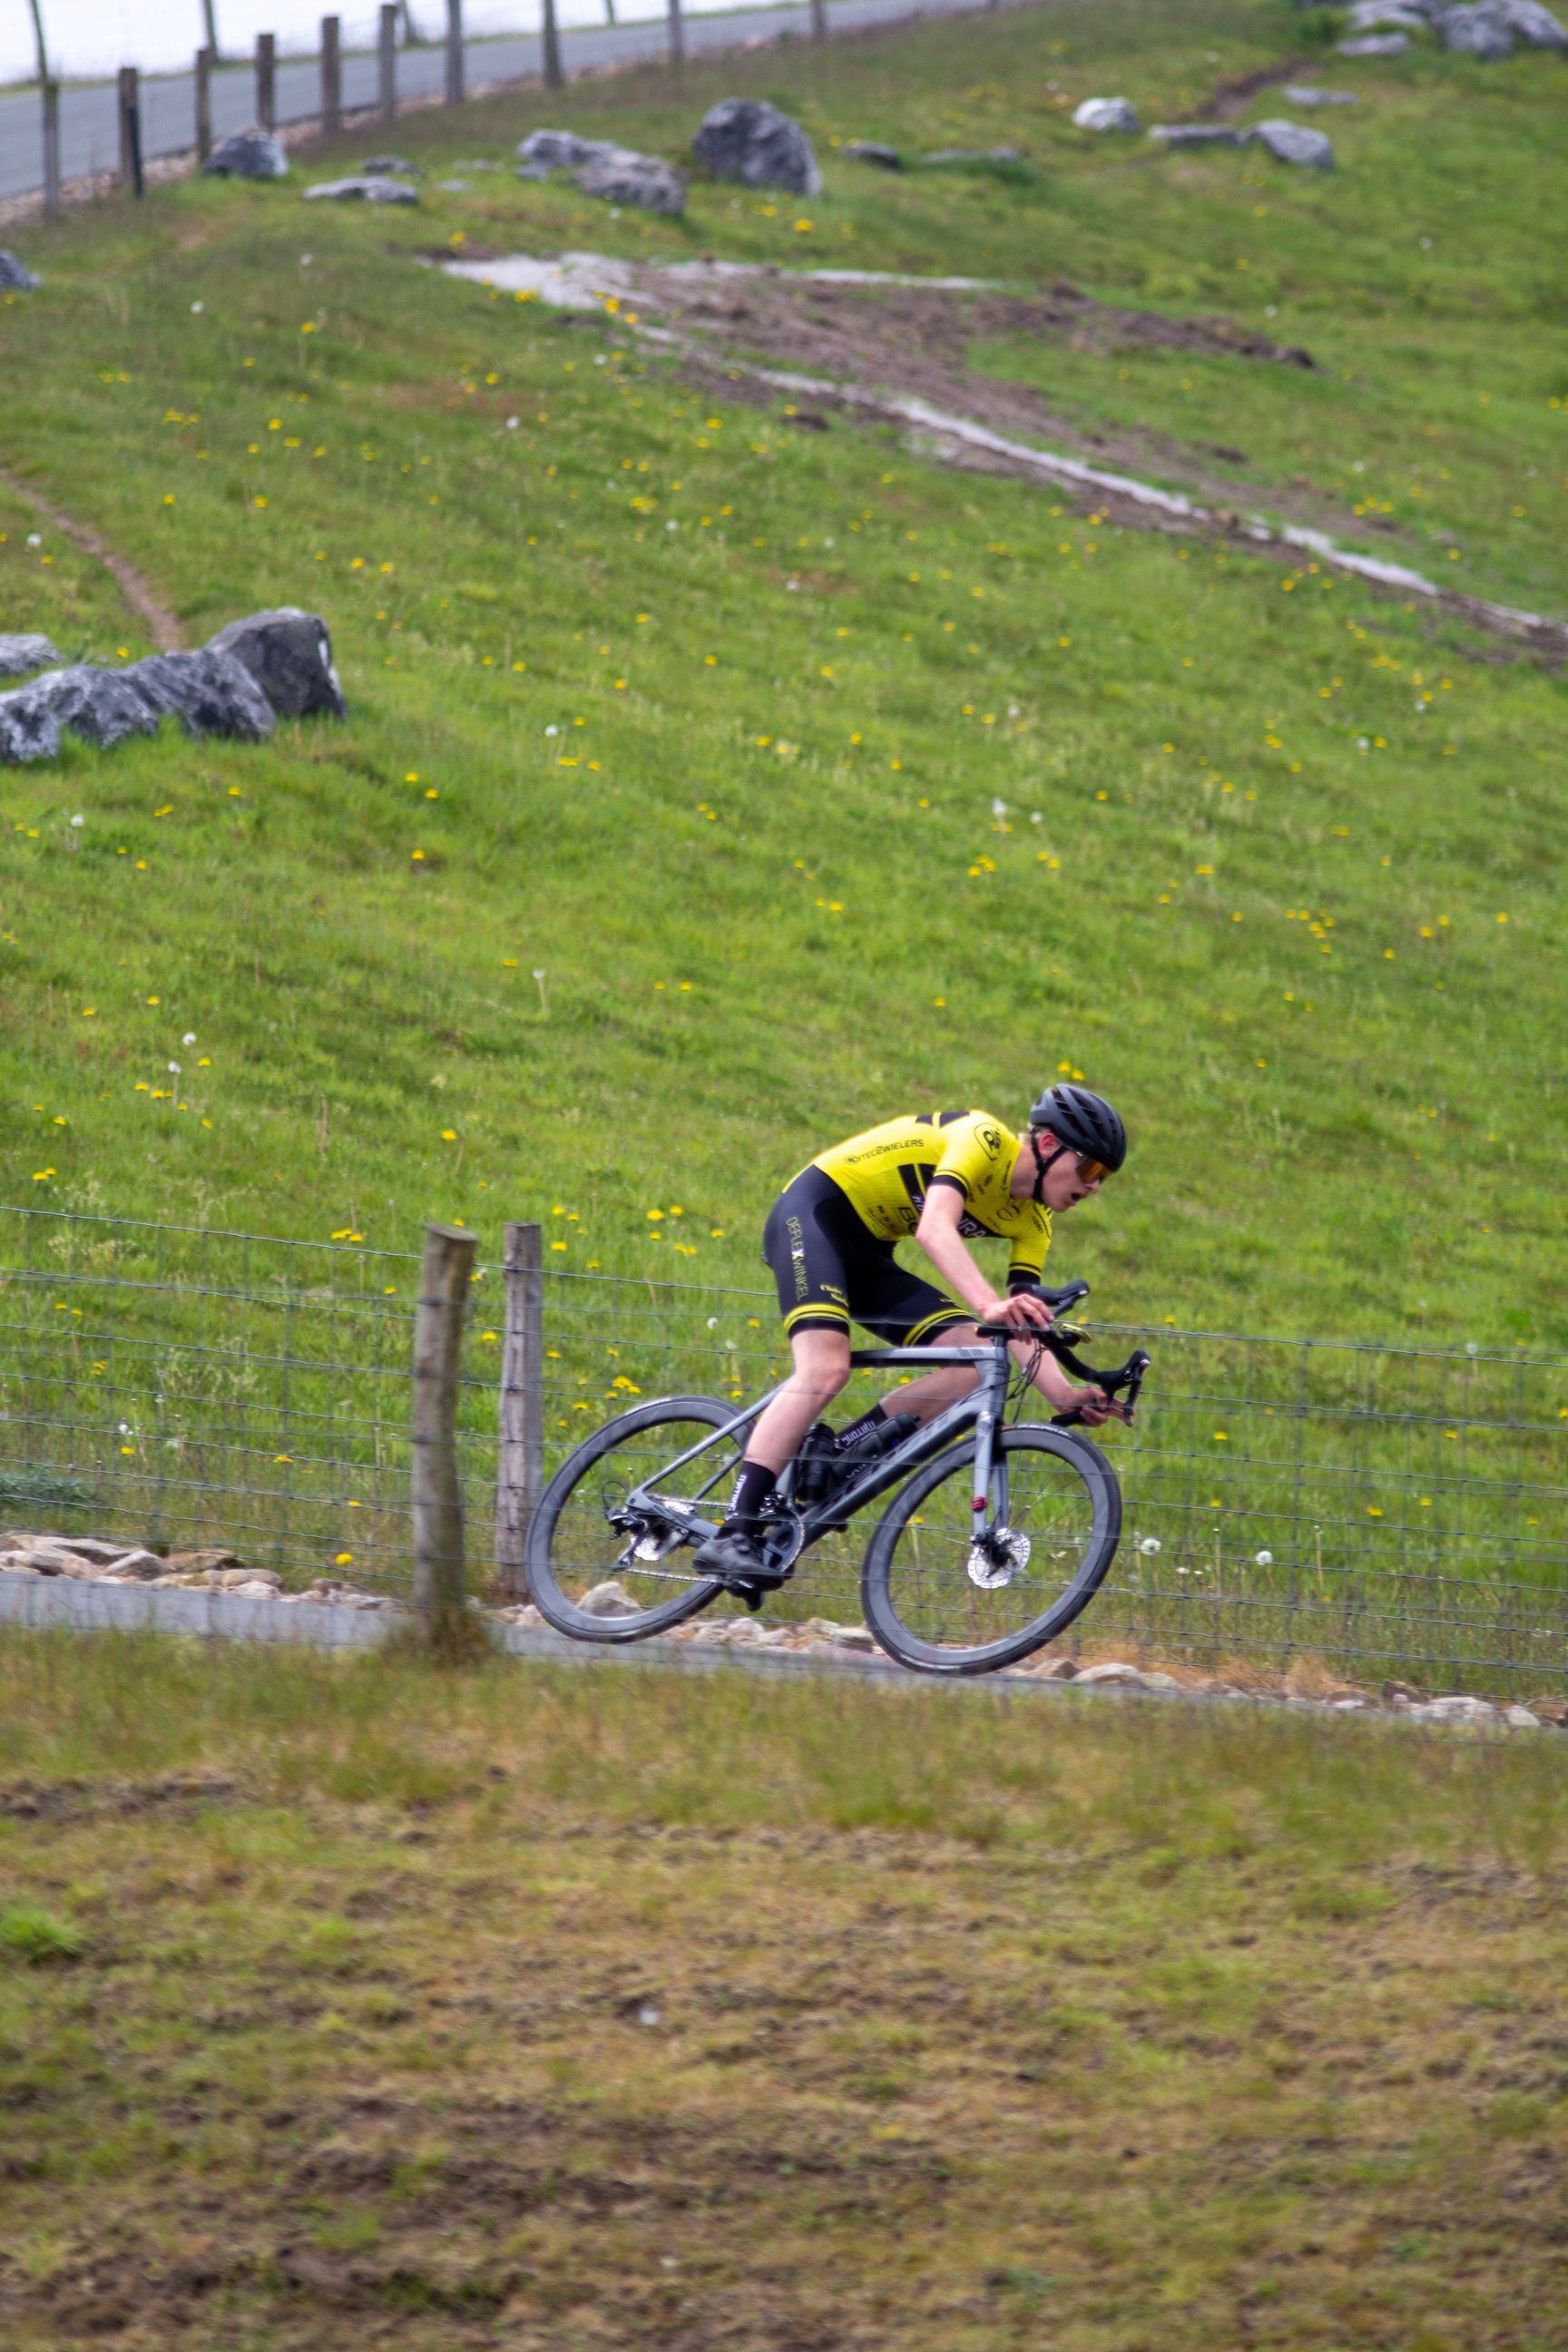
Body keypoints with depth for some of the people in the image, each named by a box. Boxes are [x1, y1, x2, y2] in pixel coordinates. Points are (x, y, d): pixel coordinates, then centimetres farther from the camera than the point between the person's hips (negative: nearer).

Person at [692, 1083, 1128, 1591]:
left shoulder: (1032, 1221, 4)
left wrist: (1065, 1395, -21)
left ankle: (834, 1464, -7)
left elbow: (1023, 1328, -3)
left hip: (866, 1254, 9)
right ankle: (731, 1538, -31)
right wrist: (989, 1306, -51)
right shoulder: (984, 1139, -21)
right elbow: (935, 1229, -36)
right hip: (813, 1213, -9)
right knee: (825, 1371, -29)